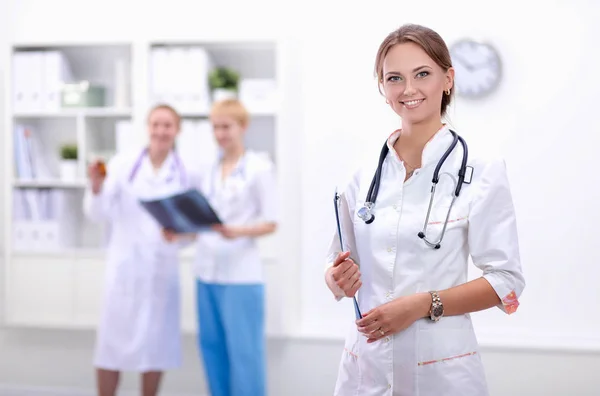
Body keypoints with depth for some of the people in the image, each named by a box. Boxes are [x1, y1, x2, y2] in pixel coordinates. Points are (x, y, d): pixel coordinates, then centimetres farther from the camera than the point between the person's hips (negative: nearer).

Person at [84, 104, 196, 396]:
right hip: (125, 263, -1)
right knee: (112, 338, 1)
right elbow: (98, 213, -8)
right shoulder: (123, 163, -2)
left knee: (156, 341, 8)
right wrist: (97, 186, -26)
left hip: (162, 266, 1)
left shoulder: (185, 173, 2)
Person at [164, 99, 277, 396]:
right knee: (211, 345, 9)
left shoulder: (259, 167, -3)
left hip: (241, 274, -6)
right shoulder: (208, 169, 13)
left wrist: (237, 232, -24)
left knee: (243, 349, -3)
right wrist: (179, 231, -3)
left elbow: (270, 223, -7)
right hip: (207, 270, 6)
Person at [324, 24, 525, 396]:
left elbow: (506, 281, -7)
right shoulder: (364, 175, 4)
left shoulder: (480, 170, -6)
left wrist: (424, 304, -18)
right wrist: (339, 279, -9)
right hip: (365, 364, 3)